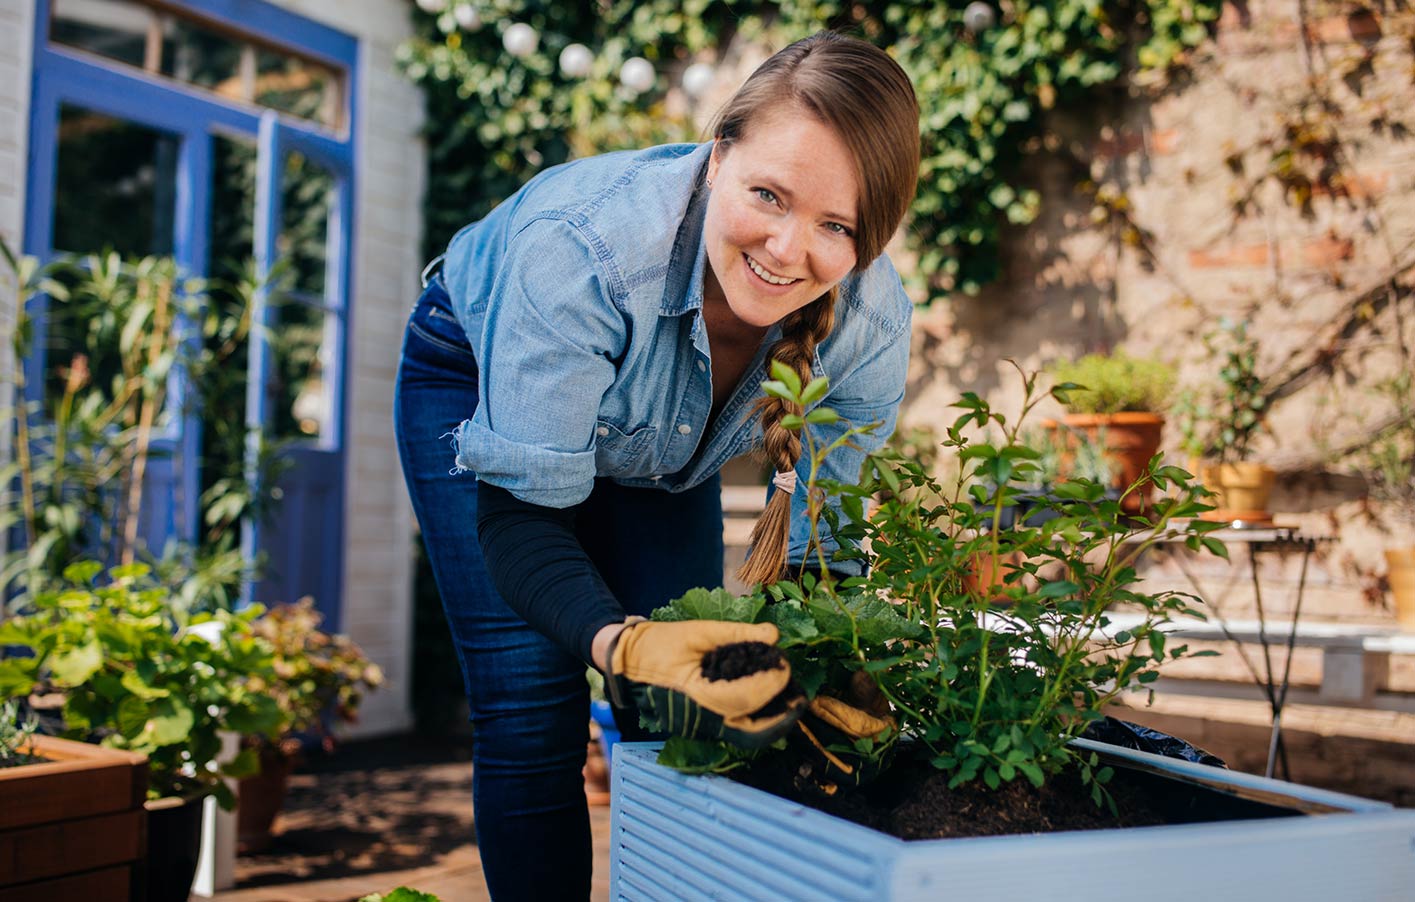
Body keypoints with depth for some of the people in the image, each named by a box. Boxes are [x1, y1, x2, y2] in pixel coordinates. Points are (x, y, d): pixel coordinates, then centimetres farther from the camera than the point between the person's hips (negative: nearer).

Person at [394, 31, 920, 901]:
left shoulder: (873, 326, -29)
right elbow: (520, 513, -38)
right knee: (535, 713, -12)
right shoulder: (584, 244, -42)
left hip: (661, 447, 4)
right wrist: (622, 645, -56)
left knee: (681, 712, -3)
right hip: (477, 385, -3)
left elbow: (819, 546, -18)